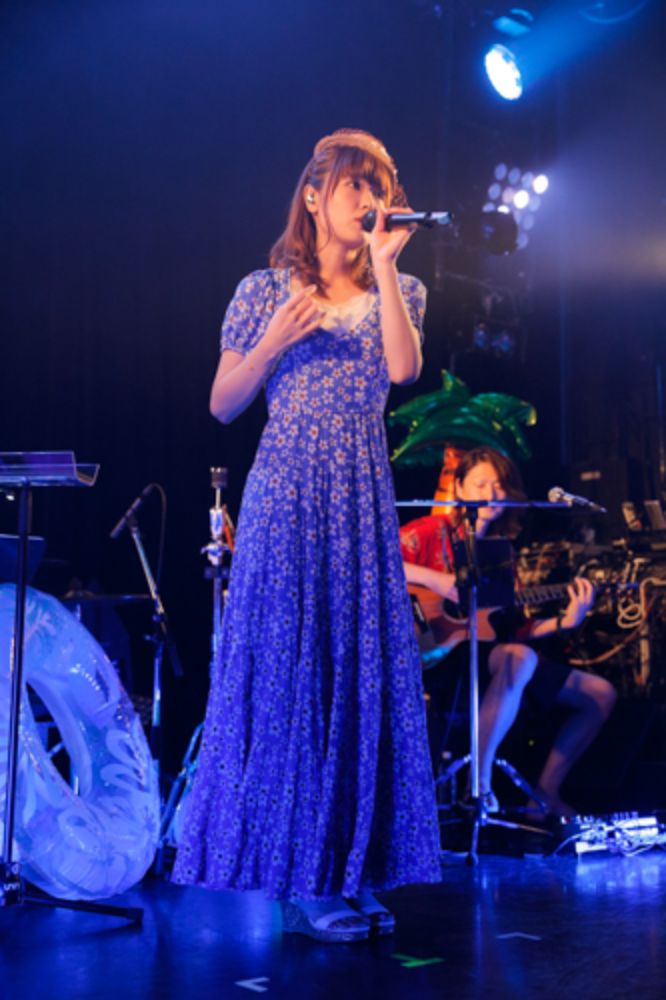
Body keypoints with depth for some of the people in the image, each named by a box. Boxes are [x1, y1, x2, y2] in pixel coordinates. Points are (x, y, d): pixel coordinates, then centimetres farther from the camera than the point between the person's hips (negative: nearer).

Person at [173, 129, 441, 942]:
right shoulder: (265, 290, 5)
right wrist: (275, 343, -10)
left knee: (362, 672, 3)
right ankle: (298, 880, 7)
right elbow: (222, 405, 4)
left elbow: (403, 368, -10)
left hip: (364, 499, 3)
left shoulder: (397, 290, 12)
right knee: (286, 670, -3)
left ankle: (347, 871, 14)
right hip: (286, 496, -3)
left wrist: (381, 263, -8)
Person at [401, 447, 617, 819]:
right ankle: (480, 782, -32)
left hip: (491, 652, 8)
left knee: (601, 693, 8)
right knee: (518, 658, -39)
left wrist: (566, 620, -1)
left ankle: (545, 793, 7)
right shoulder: (435, 532, -2)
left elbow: (514, 629, 11)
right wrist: (433, 579, -25)